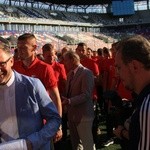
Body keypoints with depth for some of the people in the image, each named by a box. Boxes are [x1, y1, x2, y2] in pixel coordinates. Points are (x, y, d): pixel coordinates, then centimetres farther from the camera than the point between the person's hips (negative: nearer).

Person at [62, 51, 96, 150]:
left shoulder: (86, 73, -15)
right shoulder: (70, 73, 12)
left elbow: (86, 95, -22)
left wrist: (69, 101, -29)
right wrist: (66, 100, 2)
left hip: (83, 114, -8)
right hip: (72, 113, 9)